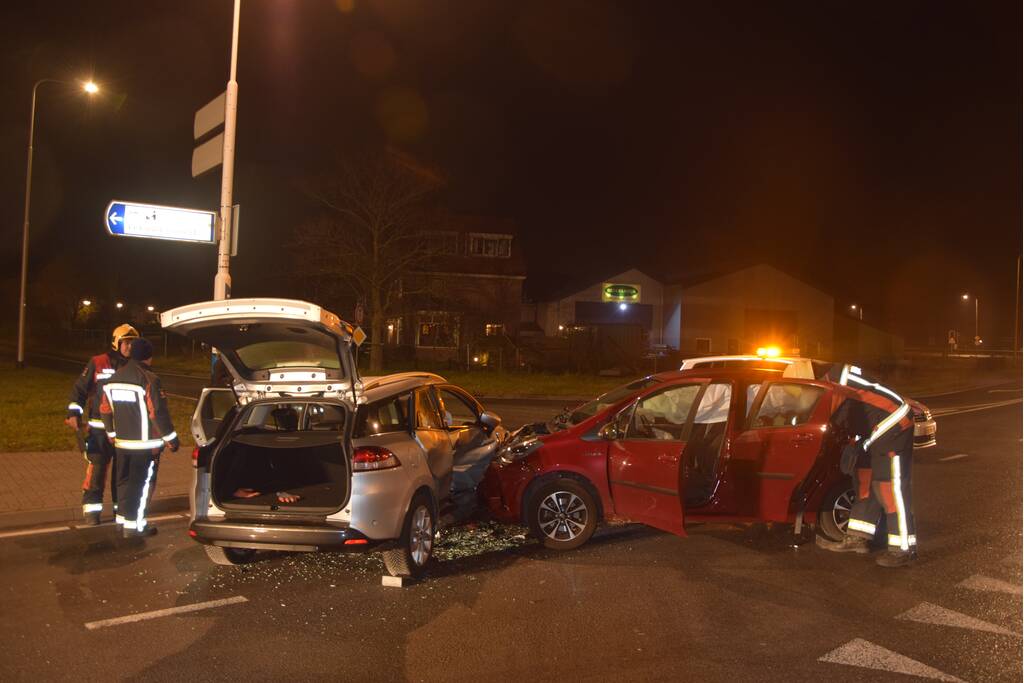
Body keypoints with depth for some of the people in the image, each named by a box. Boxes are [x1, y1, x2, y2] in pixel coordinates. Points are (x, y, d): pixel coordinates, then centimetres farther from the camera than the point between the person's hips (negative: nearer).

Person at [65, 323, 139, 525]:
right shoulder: (98, 363, -3)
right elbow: (79, 389, 1)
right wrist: (74, 414, -7)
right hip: (100, 428, -3)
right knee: (97, 468, -4)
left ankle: (121, 507, 21)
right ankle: (91, 509, 6)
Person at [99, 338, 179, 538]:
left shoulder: (114, 378, 9)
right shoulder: (149, 380, -17)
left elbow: (105, 410, 15)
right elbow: (158, 413, -18)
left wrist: (112, 433, 28)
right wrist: (170, 438, -10)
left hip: (122, 442, 7)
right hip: (146, 444, -7)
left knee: (124, 481, 16)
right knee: (142, 483, 0)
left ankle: (124, 518, 23)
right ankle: (134, 525, 2)